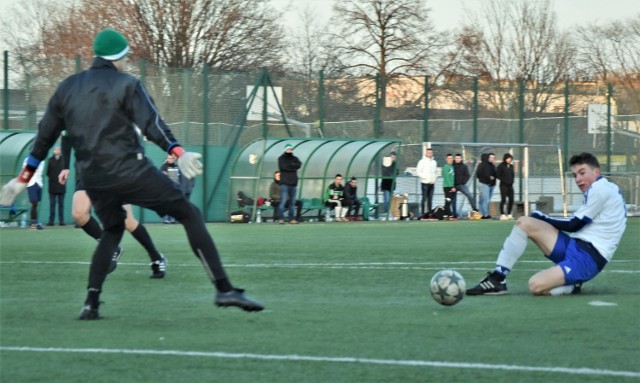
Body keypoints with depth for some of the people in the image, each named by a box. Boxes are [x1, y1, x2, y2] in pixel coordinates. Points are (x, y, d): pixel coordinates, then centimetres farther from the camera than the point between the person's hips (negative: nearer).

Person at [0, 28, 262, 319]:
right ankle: (224, 289, -12)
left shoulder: (67, 88, 14)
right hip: (131, 172, -6)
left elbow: (45, 135, 18)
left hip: (92, 178, 6)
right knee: (189, 215, -1)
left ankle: (91, 303, 11)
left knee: (112, 230, 28)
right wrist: (178, 152, -28)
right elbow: (151, 123, -17)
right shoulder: (125, 84, -2)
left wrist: (24, 179, 25)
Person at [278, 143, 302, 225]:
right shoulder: (281, 158, 5)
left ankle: (291, 219, 8)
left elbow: (299, 165, -3)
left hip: (293, 183, 5)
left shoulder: (295, 159, 17)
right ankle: (280, 218, -12)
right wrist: (293, 166, -5)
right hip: (284, 183, -5)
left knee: (292, 202, 5)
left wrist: (290, 165, -9)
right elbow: (283, 167, -12)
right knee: (283, 201, -12)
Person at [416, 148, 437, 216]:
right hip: (425, 183, -6)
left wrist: (435, 177, 7)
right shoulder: (422, 161, -4)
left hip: (432, 183, 6)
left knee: (430, 199, 7)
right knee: (424, 198, -9)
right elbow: (418, 172, -7)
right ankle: (422, 212, -8)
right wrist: (425, 177, -13)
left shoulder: (434, 162, 15)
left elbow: (436, 171, 25)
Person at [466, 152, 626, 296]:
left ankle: (572, 285, -2)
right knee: (524, 223, 4)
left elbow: (574, 225, -9)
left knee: (536, 286, -30)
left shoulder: (600, 189, -10)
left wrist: (541, 217, 5)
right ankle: (497, 278, 1)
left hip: (588, 257, -10)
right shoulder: (602, 189, 20)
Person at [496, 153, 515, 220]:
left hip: (510, 185, 6)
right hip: (503, 185, -6)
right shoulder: (501, 166, -6)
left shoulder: (511, 166, 13)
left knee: (511, 200, 3)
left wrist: (511, 181, 2)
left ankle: (509, 214, 13)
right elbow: (497, 175, -8)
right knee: (503, 200, -7)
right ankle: (502, 215, -6)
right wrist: (504, 180, -13)